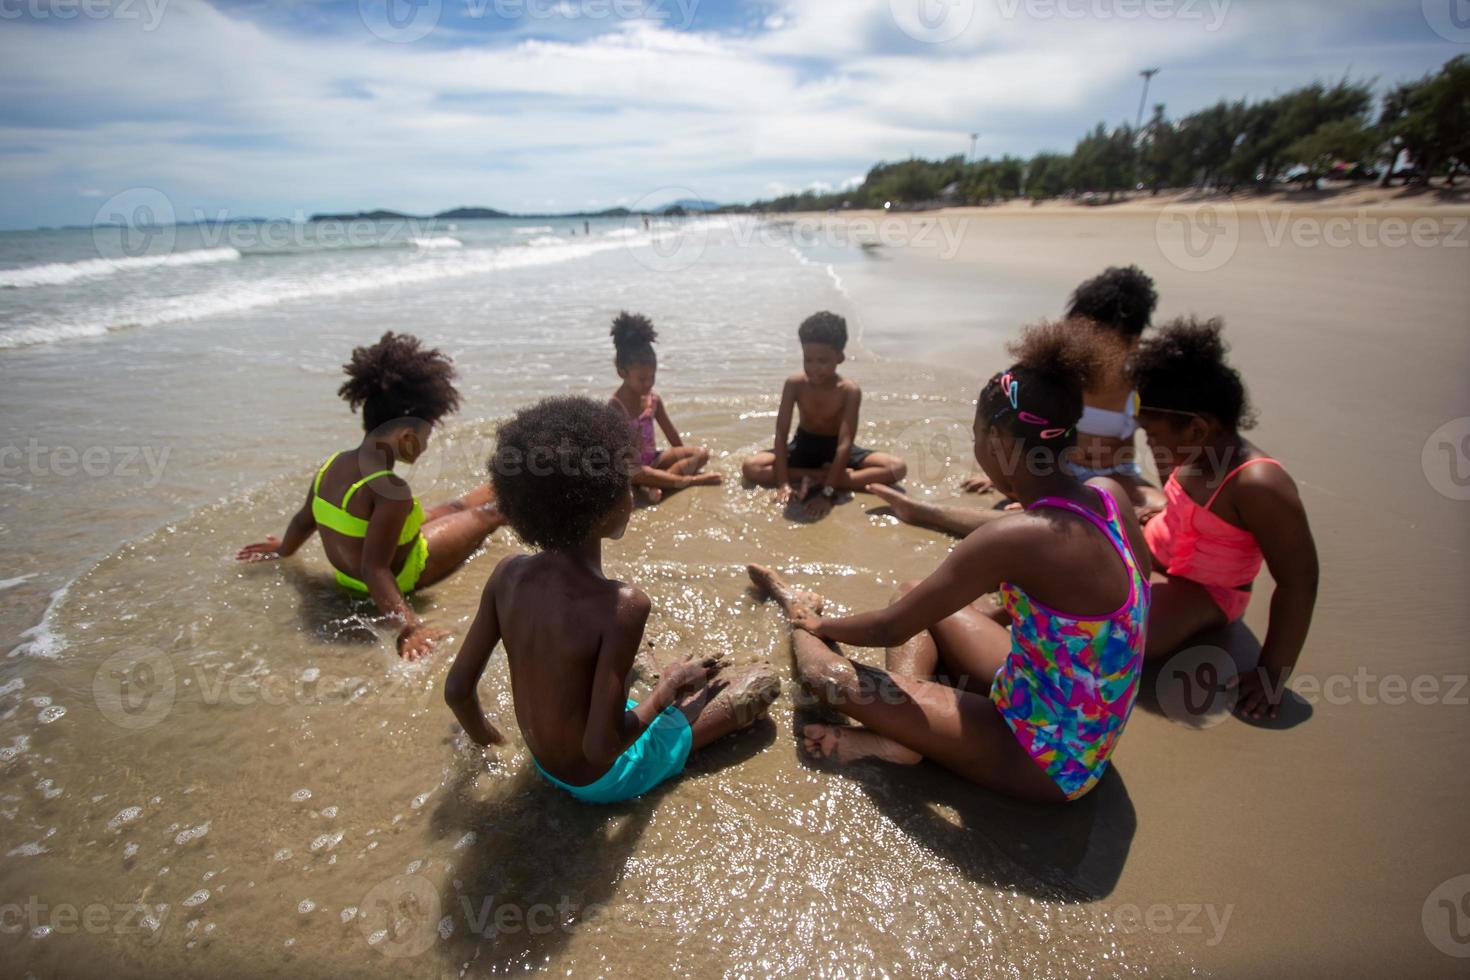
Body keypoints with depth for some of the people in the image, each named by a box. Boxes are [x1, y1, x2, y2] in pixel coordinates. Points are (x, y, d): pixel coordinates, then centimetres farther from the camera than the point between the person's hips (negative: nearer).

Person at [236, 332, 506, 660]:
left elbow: (304, 521, 5)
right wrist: (410, 626, -40)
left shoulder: (334, 464, -10)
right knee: (489, 513, 8)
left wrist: (284, 549, 24)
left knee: (456, 506, 25)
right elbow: (375, 570, -36)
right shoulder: (391, 490, -35)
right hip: (399, 576, -8)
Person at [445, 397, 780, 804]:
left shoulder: (508, 573, -15)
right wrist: (668, 685, -15)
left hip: (542, 764, 6)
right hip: (600, 779, -6)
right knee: (764, 682, 3)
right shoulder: (622, 604, -33)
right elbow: (601, 747, -31)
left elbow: (456, 689, -7)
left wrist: (483, 735, 14)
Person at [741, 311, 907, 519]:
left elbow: (845, 443, -29)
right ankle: (824, 475, -22)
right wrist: (783, 483, -29)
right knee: (751, 467, -22)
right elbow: (781, 434, -19)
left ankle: (816, 482, -29)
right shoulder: (795, 384, -19)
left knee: (898, 467, -23)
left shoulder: (850, 391, -24)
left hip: (836, 449, -1)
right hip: (804, 447, 1)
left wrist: (827, 492, -38)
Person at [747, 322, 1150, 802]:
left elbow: (890, 629, -21)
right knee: (915, 595, 14)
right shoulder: (1109, 495, -9)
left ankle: (799, 609, 19)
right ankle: (900, 733, -1)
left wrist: (819, 624, -1)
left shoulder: (1015, 536, -32)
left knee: (827, 674, -14)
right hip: (1084, 730, 8)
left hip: (1046, 762, -8)